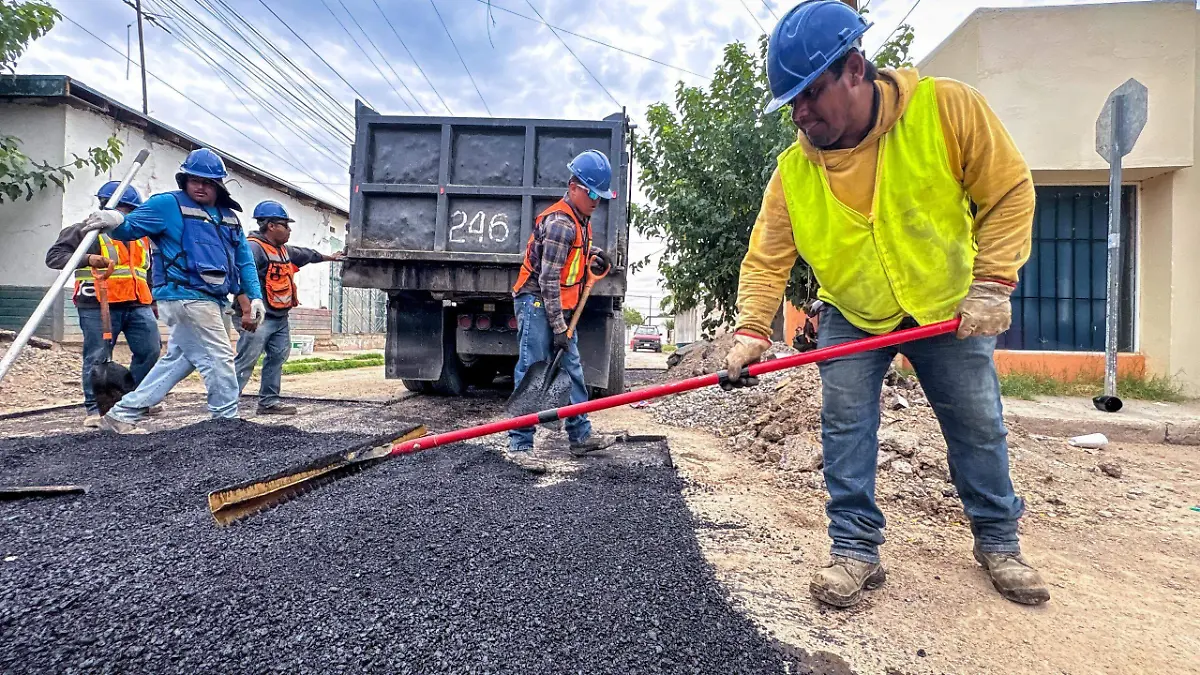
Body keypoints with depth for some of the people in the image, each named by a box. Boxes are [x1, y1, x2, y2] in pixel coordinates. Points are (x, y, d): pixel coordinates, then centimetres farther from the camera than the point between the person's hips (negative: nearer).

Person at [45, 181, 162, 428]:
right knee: (97, 358, -2)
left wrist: (153, 302, 26)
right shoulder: (85, 231, 3)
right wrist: (88, 258, -21)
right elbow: (54, 256, -5)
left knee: (150, 351, 0)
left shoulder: (140, 236, 21)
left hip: (137, 305, 5)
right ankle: (95, 408, 8)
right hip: (98, 307, -5)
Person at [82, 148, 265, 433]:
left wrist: (255, 296, 11)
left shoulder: (230, 218, 18)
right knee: (219, 358, -9)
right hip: (185, 296, -8)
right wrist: (115, 221, -28)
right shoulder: (168, 205, -1)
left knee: (178, 359, 15)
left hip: (211, 300, 8)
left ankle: (122, 414, 27)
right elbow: (131, 227, -4)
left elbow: (245, 260, 19)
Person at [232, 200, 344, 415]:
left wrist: (329, 257, 48)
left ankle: (269, 402, 20)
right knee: (245, 361, -10)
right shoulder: (254, 248, -15)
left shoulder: (283, 250, 17)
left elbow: (305, 254, 35)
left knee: (277, 357, 12)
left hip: (280, 318, 10)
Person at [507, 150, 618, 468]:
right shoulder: (560, 223, -19)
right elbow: (548, 280, -23)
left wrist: (594, 252, 10)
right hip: (536, 303, -10)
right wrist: (558, 328, -23)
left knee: (572, 370, 11)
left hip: (558, 306, 10)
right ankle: (520, 445, -4)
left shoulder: (579, 220, 11)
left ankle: (581, 435, 20)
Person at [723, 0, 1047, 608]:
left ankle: (998, 541, 32)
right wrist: (751, 330, -26)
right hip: (851, 315, 1)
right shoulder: (793, 171, -16)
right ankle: (856, 550, 8)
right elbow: (766, 259, -14)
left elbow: (1008, 192, -13)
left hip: (949, 306, 0)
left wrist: (991, 284, -19)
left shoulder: (948, 108, -20)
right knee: (844, 426, -7)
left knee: (978, 425, 9)